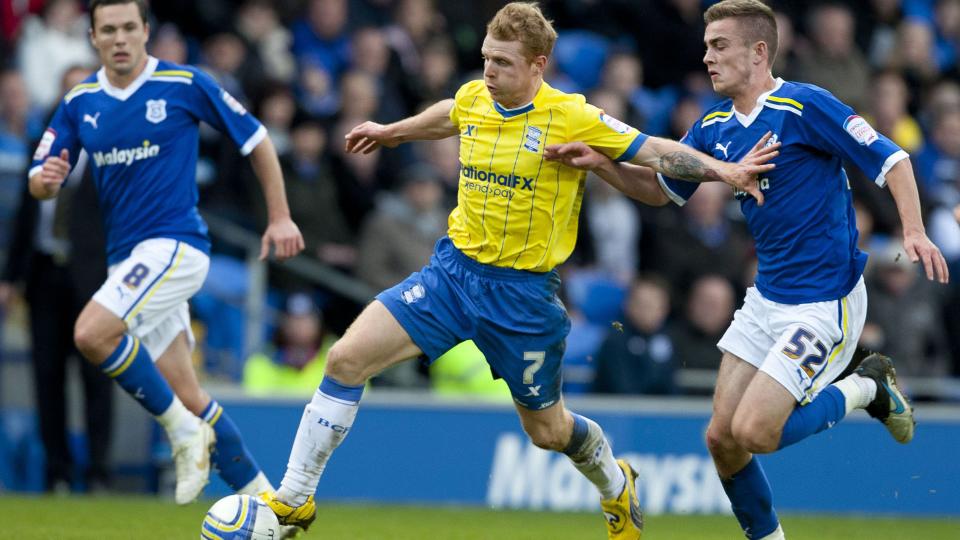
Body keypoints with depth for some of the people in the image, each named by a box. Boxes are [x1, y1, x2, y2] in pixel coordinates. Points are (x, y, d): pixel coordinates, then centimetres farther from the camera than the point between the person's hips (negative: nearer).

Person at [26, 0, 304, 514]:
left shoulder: (185, 85, -6)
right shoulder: (79, 102, 7)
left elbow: (256, 140, 3)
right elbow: (40, 183, 9)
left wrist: (280, 217, 1)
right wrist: (47, 180, -16)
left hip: (175, 244, -6)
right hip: (125, 258, 6)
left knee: (92, 333, -26)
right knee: (184, 394, 4)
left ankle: (184, 431, -11)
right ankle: (260, 495, 14)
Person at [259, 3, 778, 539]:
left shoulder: (571, 118, -15)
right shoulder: (472, 99, 0)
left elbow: (656, 151, -12)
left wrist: (723, 171, -24)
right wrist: (393, 132, 39)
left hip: (523, 291, -4)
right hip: (454, 269, 4)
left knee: (547, 430, 10)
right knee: (346, 359, -11)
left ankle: (617, 485, 45)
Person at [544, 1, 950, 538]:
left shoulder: (805, 106, -15)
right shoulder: (715, 126, 8)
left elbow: (890, 160, -15)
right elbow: (661, 188, 20)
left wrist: (915, 231, -29)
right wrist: (602, 163, 3)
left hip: (825, 301, -8)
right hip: (766, 298, 8)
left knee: (753, 432, -14)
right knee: (722, 437, 3)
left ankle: (866, 388, 8)